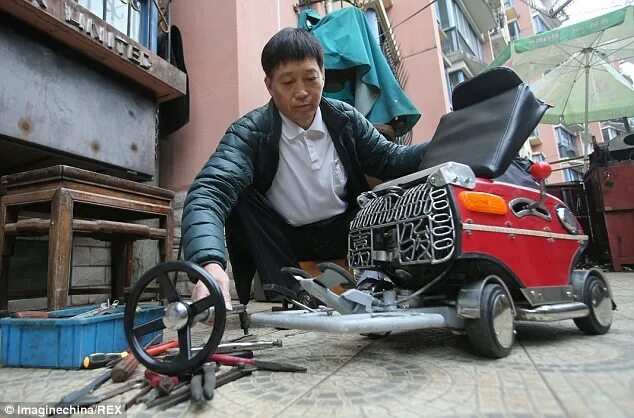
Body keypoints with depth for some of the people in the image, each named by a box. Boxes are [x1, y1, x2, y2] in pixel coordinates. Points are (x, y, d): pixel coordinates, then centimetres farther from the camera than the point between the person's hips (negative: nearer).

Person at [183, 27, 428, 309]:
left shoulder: (346, 120, -5)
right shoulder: (249, 133, -18)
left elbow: (390, 160, 2)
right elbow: (209, 190, -33)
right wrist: (210, 263, -53)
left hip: (343, 233, 2)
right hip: (283, 241, -1)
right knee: (237, 195, -26)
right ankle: (289, 293, -21)